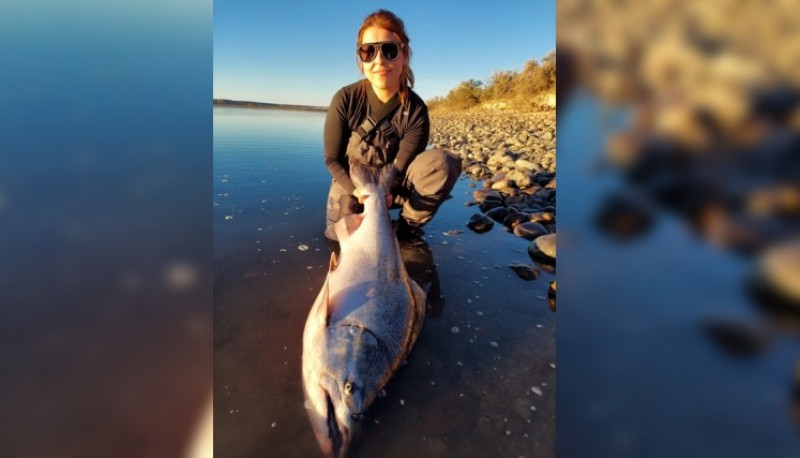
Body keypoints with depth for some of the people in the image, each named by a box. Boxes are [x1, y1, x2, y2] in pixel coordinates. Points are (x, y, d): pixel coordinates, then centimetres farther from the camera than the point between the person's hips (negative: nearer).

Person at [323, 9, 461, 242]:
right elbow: (332, 159, -12)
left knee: (442, 163, -28)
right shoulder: (345, 99, -17)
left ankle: (409, 224, -6)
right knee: (339, 234, -22)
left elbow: (401, 167, -16)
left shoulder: (416, 110, -18)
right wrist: (358, 190, -27)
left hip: (393, 184, 0)